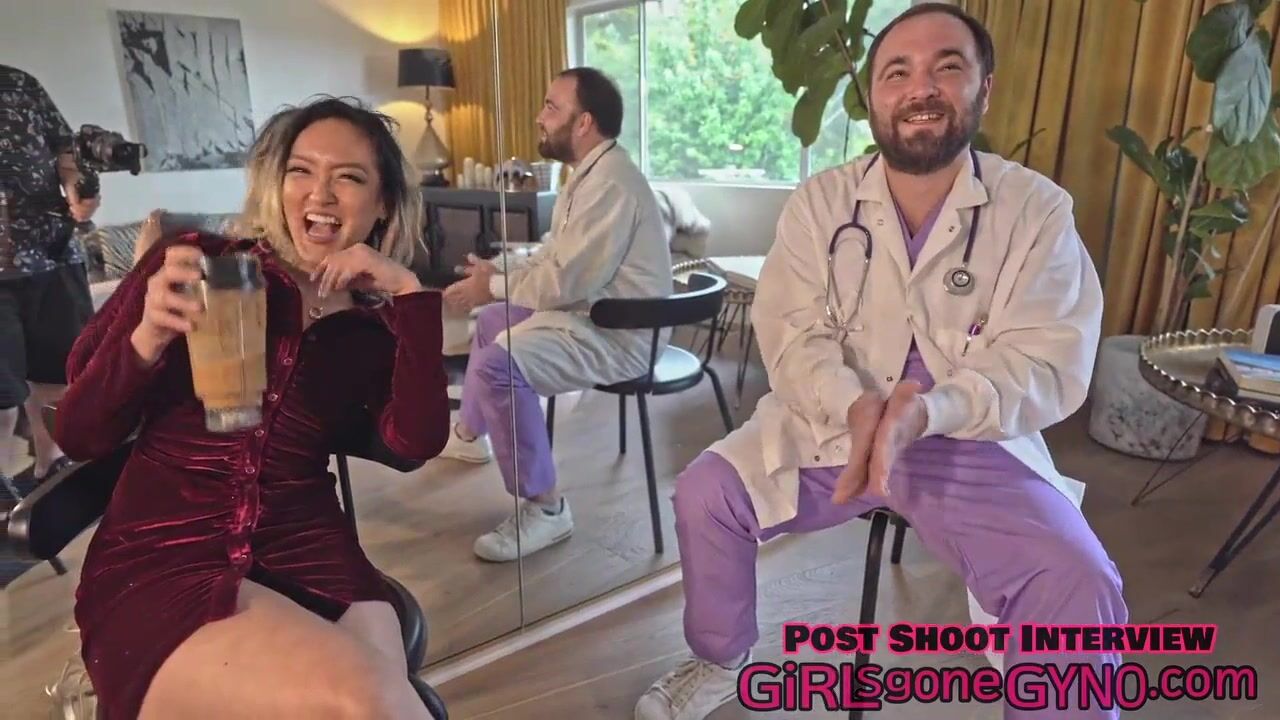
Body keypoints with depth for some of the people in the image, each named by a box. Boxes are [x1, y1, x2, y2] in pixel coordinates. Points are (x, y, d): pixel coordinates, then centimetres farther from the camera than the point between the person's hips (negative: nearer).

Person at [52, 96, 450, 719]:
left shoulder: (375, 328, 10)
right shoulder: (194, 264, 3)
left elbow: (417, 442, -8)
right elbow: (77, 437, 3)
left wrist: (409, 292, -10)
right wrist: (146, 339, -16)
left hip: (310, 561, 3)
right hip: (157, 565, -2)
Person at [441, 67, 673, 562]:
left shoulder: (609, 183, -22)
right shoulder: (591, 173, 13)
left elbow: (568, 279, -27)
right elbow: (556, 256, 19)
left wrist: (493, 287, -12)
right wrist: (499, 274, 5)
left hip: (619, 334, -11)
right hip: (592, 312, 12)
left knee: (499, 365, -29)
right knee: (491, 320, 26)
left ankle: (545, 509, -18)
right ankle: (470, 435, 43)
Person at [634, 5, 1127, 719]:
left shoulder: (1037, 208, -5)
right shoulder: (819, 202, -1)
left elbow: (1048, 365, -13)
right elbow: (793, 338, -8)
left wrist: (931, 409, -32)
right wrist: (857, 407, -29)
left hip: (977, 445, -1)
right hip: (828, 427, 2)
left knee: (1081, 589, -23)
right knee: (706, 490, -14)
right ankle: (721, 661, 14)